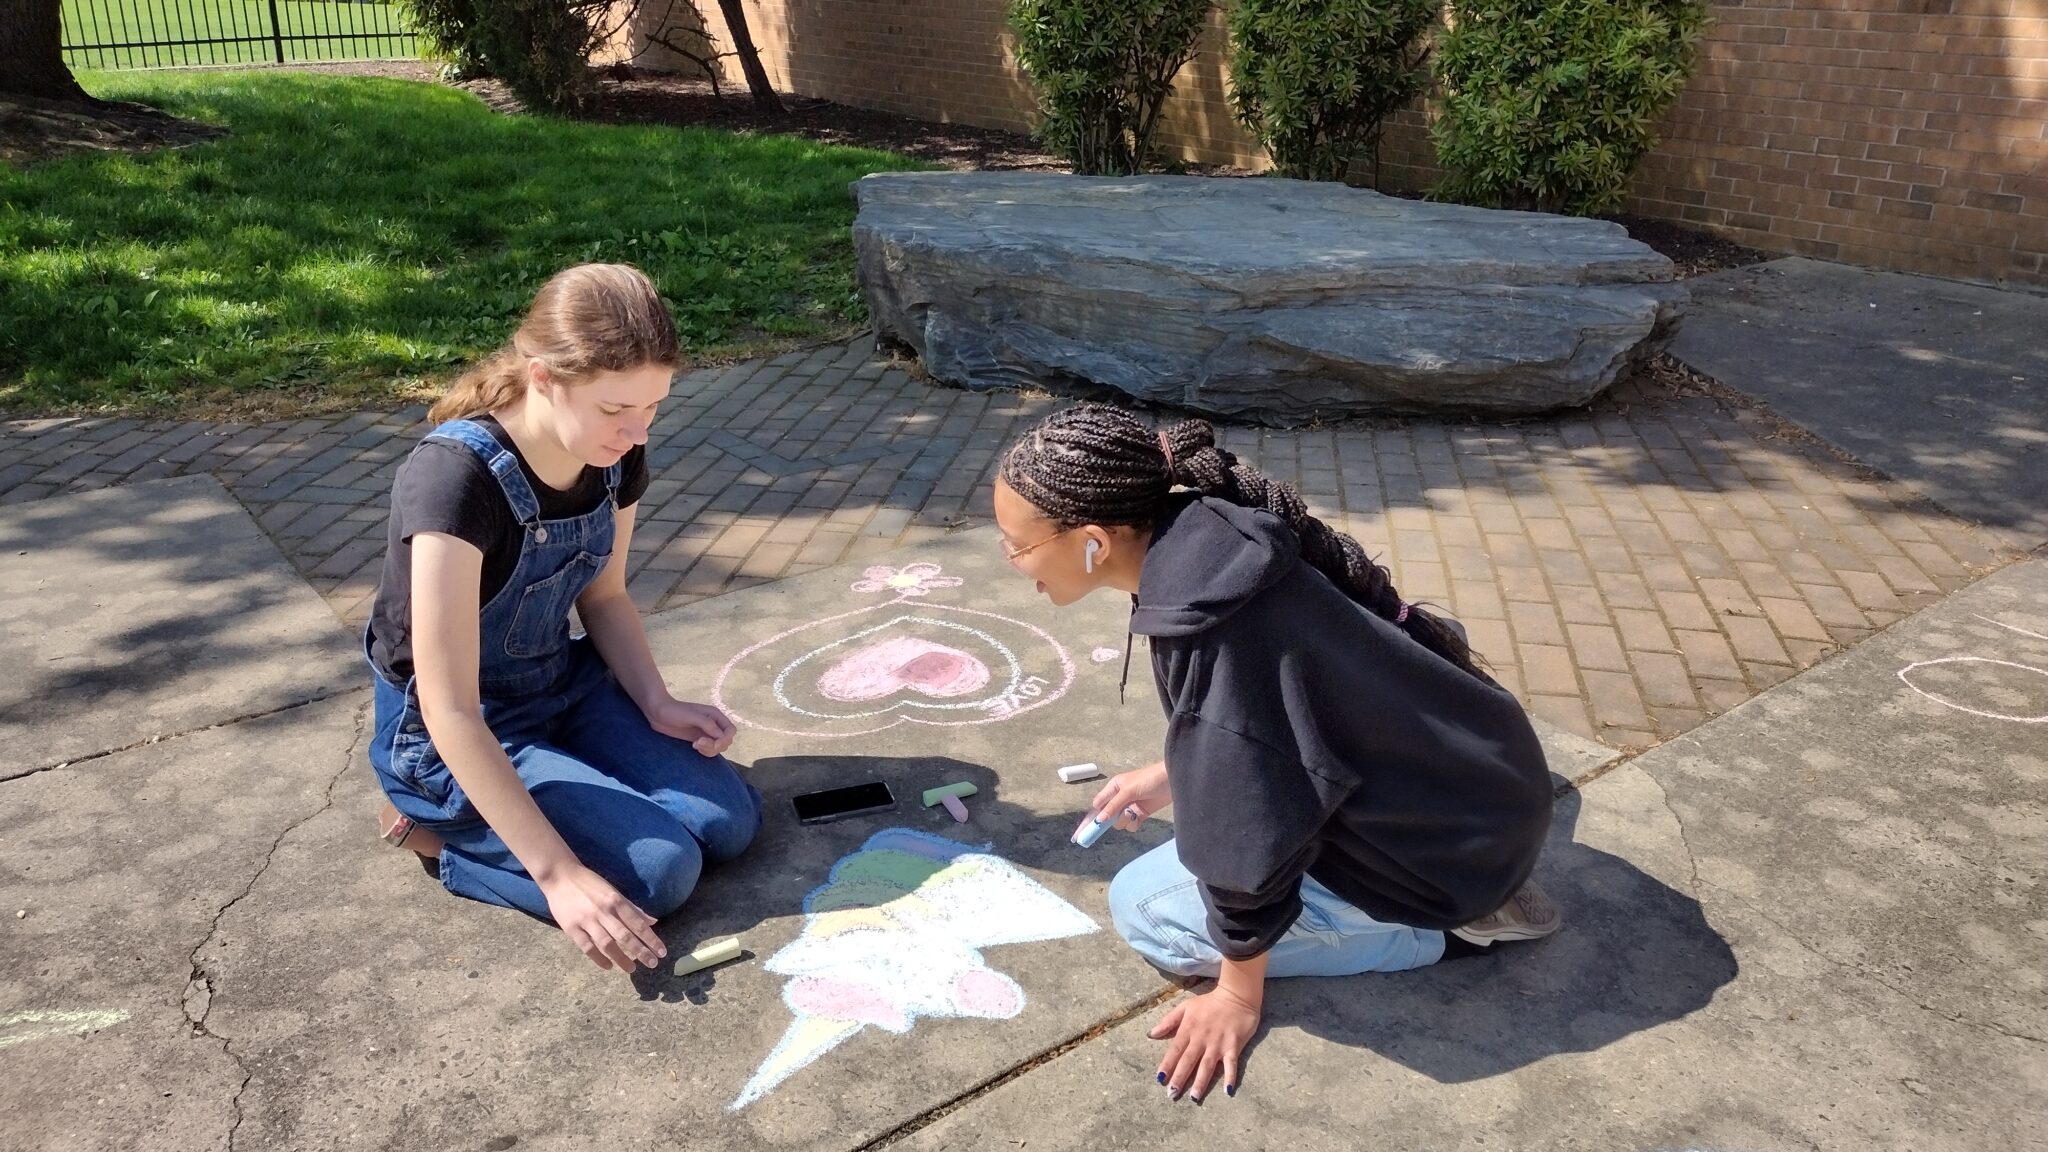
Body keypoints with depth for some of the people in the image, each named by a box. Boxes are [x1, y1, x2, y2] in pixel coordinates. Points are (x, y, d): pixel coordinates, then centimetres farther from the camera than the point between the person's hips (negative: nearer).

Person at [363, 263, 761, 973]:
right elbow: (452, 714, -32)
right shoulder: (455, 478, -33)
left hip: (564, 683, 7)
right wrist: (559, 874, -32)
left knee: (728, 824, -5)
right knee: (661, 871, -19)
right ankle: (442, 833, 2)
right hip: (456, 737, -7)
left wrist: (658, 705, -11)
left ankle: (495, 816, 12)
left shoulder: (616, 457, -11)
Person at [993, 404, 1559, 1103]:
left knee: (1145, 910, 2)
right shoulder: (1203, 537, -6)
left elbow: (1251, 837, -22)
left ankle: (1447, 928, 1)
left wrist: (1239, 995, -9)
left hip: (1445, 840, -8)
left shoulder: (1211, 626, -31)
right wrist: (1171, 775, 18)